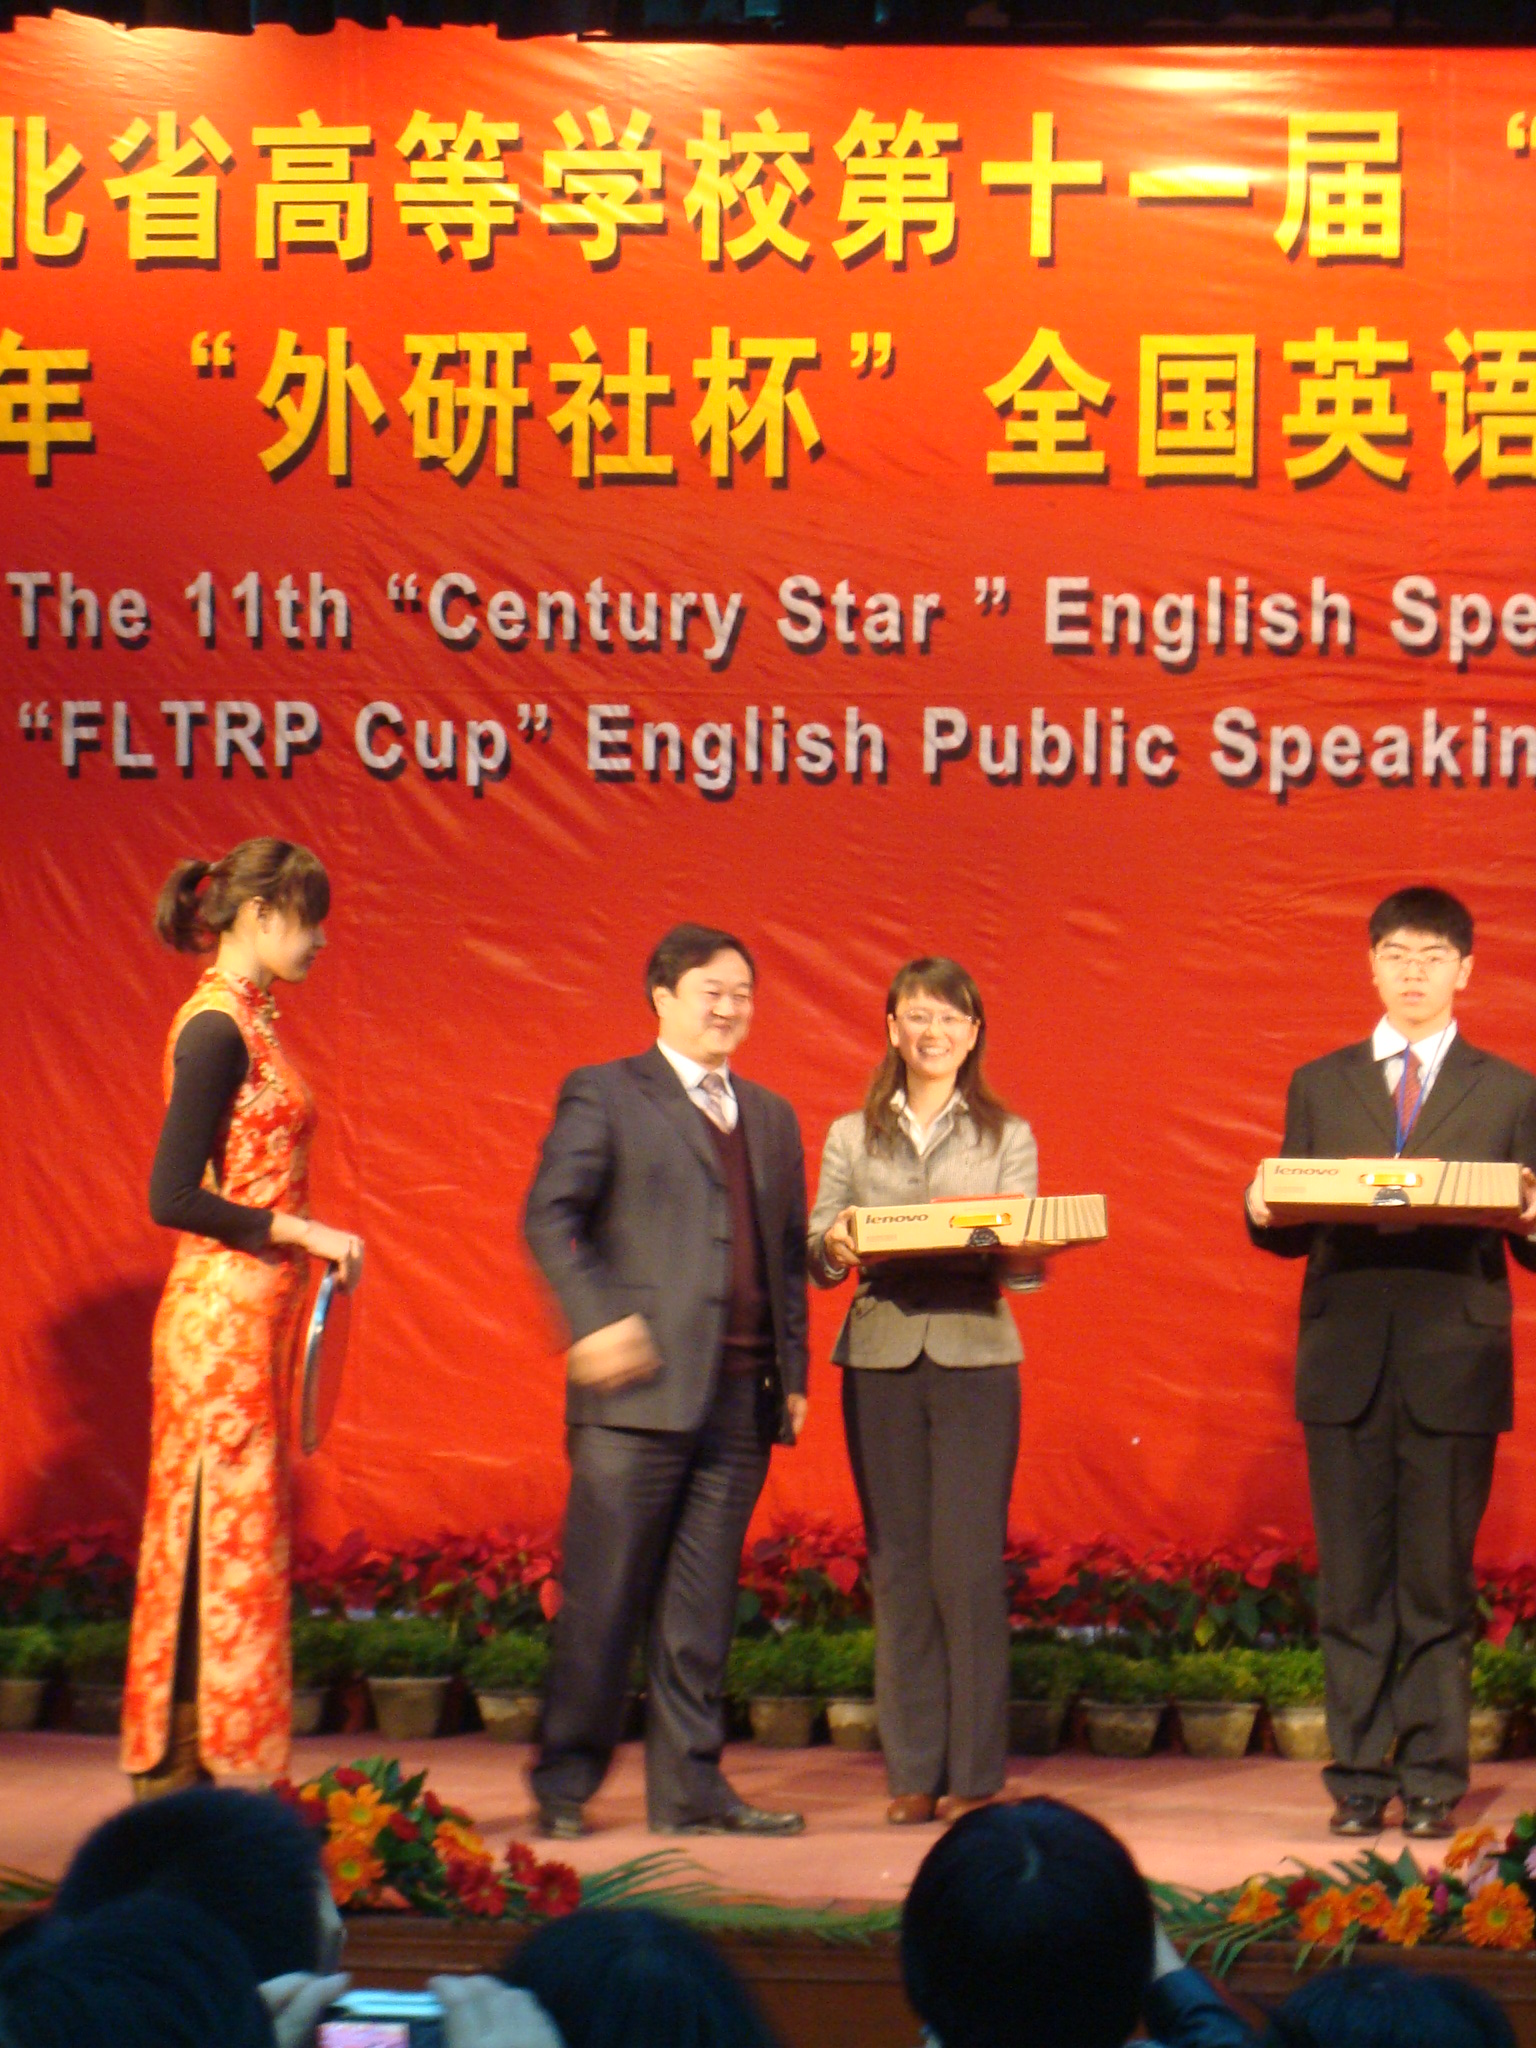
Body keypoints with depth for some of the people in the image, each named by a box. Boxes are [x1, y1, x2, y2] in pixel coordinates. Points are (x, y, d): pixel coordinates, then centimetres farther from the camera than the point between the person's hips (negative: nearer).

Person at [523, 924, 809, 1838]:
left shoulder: (772, 1117, 21)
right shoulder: (604, 1094, 3)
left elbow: (790, 1254, 21)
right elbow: (551, 1217, -5)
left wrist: (794, 1373, 12)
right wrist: (598, 1317, -17)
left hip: (741, 1396, 5)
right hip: (638, 1386, -5)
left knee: (703, 1607, 6)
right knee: (603, 1596, -3)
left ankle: (690, 1787, 10)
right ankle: (566, 1784, 4)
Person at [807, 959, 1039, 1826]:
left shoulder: (1007, 1136, 11)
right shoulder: (853, 1138, 14)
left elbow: (1026, 1267, 4)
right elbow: (818, 1260, 9)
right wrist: (835, 1245, -14)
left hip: (976, 1360, -2)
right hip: (879, 1360, 2)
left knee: (970, 1565, -7)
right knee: (898, 1567, 1)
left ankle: (976, 1772, -2)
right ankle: (913, 1771, 6)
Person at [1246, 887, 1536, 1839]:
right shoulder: (1319, 1087, 14)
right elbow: (1290, 1235, 12)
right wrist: (1264, 1212, -10)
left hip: (1456, 1368, -1)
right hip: (1347, 1366, 1)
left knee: (1440, 1586, 0)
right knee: (1353, 1586, 2)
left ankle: (1432, 1782, 6)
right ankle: (1360, 1777, 8)